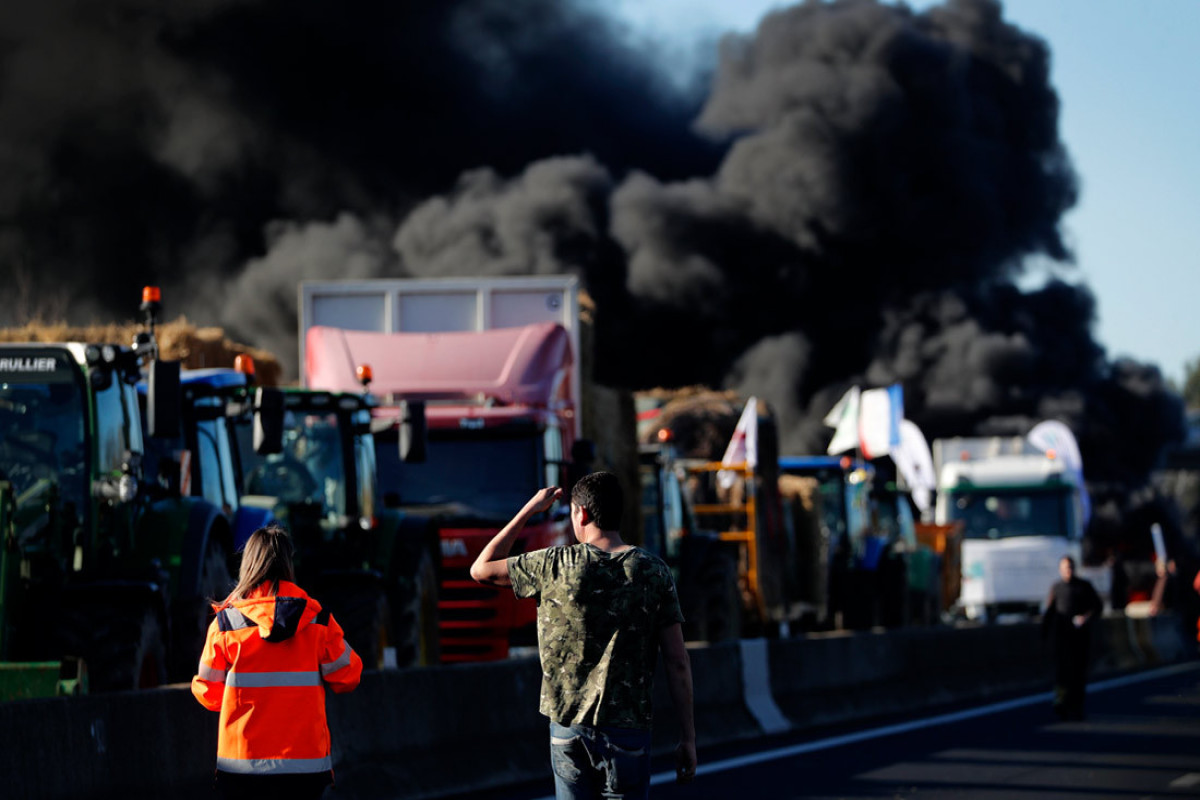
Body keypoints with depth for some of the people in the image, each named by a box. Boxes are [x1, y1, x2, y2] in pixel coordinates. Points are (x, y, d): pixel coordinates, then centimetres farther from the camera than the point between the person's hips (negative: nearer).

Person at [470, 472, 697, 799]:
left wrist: (528, 510, 17)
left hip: (567, 726, 1)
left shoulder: (556, 566, -4)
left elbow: (481, 569, 12)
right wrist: (688, 737, 3)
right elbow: (677, 663, -3)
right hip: (626, 728, -1)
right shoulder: (654, 572, -1)